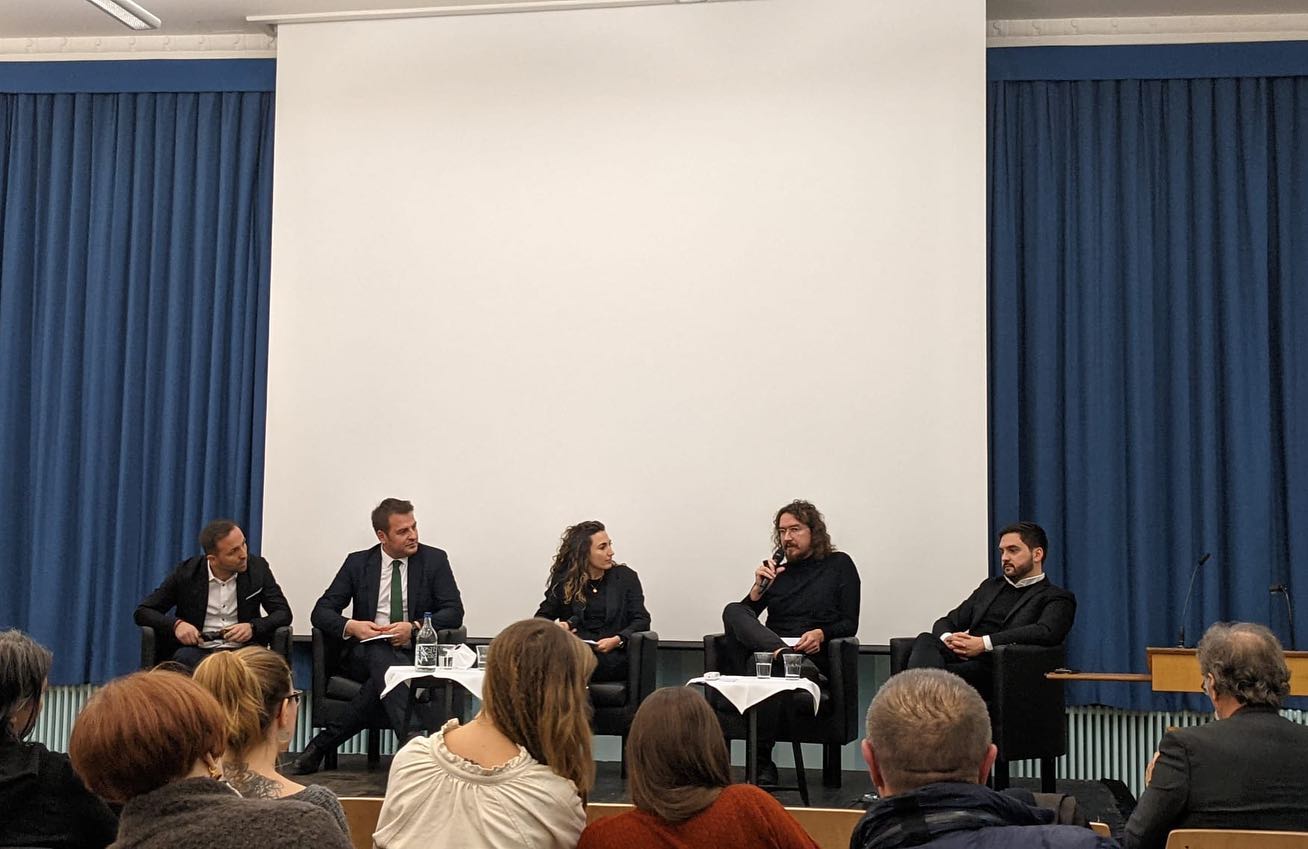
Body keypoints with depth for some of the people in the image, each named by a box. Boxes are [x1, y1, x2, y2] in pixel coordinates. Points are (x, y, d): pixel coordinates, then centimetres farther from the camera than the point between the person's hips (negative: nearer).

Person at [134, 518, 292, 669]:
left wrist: (252, 627, -18)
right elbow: (142, 611, 3)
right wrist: (176, 624, -18)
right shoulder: (186, 572, -1)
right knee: (184, 658, -36)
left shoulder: (257, 568, 2)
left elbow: (283, 612, 3)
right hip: (196, 648, -1)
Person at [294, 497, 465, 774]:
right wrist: (351, 626, -16)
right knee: (382, 657, -37)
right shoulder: (358, 563, 9)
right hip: (366, 653, 0)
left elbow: (454, 612, -1)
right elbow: (321, 612, 6)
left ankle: (327, 740, -30)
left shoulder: (434, 560, 7)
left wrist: (414, 627, -19)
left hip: (416, 653, 0)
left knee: (385, 674, -36)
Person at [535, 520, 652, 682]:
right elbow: (542, 617, 16)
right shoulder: (563, 580, 13)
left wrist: (617, 640, -14)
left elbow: (642, 620, 6)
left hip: (614, 655, -2)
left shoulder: (626, 576, 11)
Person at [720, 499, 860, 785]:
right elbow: (747, 615, 15)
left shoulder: (839, 565, 16)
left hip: (813, 658, -3)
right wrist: (759, 586, -1)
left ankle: (761, 764, -29)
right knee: (733, 611, -25)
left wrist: (821, 633, -12)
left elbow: (849, 624, 8)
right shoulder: (778, 571, 25)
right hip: (772, 643, 3)